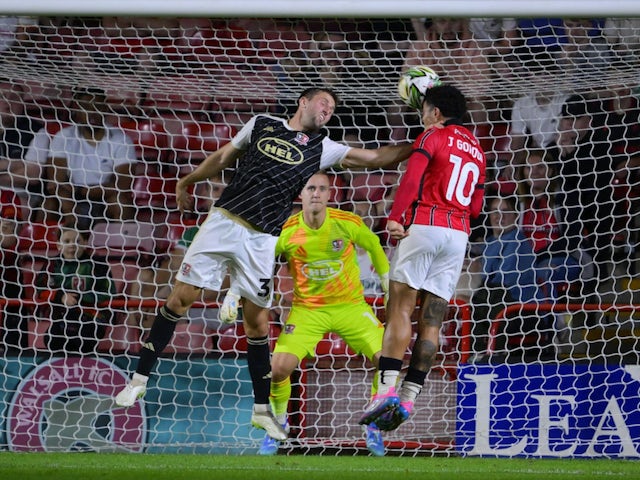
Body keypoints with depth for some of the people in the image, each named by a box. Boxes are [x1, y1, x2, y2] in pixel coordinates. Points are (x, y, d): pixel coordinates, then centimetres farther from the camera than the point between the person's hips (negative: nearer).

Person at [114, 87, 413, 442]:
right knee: (180, 298, -2)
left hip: (261, 241, 0)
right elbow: (223, 158, 20)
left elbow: (375, 157, 1)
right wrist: (187, 181, 28)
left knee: (257, 321, 1)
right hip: (222, 222, 0)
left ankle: (262, 410, 10)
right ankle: (140, 379, 8)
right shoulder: (261, 125, 9)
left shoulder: (321, 149, 7)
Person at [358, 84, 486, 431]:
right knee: (432, 318, 2)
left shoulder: (433, 136, 2)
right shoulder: (476, 149, 23)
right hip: (459, 234, 6)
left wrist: (395, 217, -23)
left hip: (424, 225, -6)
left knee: (401, 307, -11)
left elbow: (412, 177, -14)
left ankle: (387, 388, -23)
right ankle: (409, 396, -3)